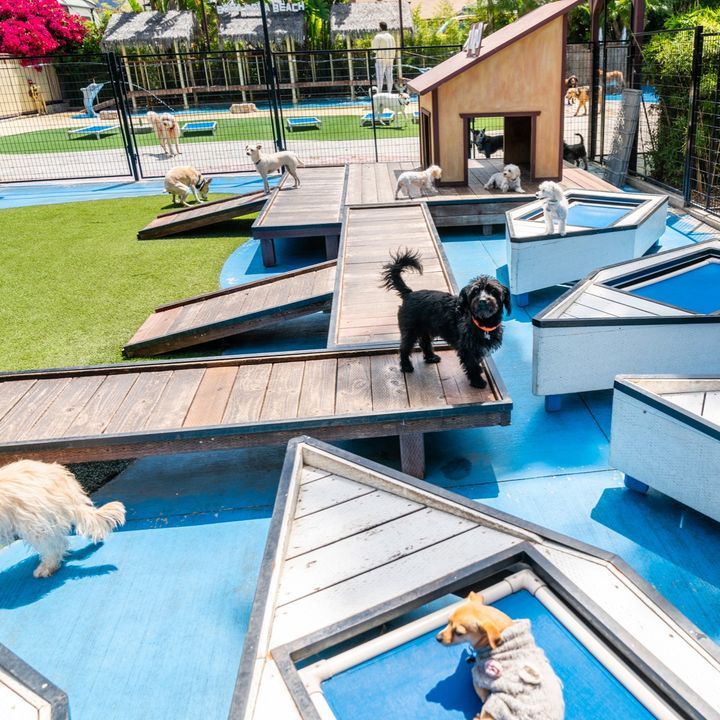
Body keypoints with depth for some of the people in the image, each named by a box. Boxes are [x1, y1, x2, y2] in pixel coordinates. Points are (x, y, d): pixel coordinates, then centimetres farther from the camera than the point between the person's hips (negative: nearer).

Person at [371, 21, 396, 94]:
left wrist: (373, 41, 10)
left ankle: (379, 93, -9)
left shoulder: (378, 37, -7)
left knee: (380, 77, -5)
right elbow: (393, 49, 12)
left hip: (381, 59, -5)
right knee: (389, 76, 6)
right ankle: (389, 92, 7)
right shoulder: (391, 37, 11)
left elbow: (375, 49, -8)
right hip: (390, 59, 6)